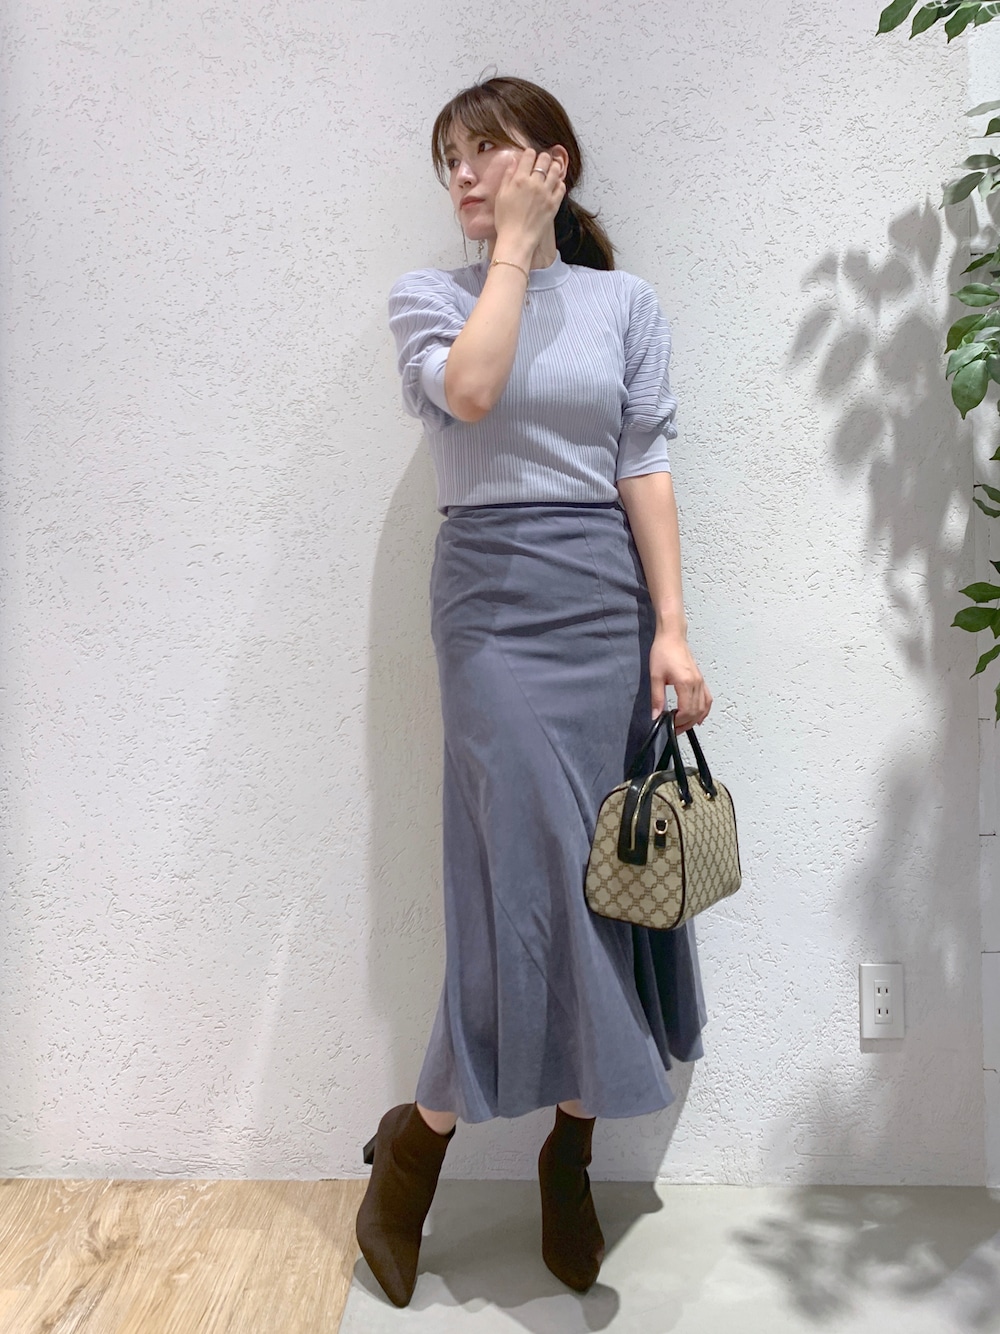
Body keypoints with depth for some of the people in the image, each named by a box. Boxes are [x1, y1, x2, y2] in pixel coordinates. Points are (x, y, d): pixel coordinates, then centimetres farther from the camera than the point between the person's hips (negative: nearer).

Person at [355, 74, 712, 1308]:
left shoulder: (625, 301, 11)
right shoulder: (427, 294, 9)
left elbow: (644, 468, 4)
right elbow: (469, 387, -14)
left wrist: (672, 630, -3)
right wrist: (513, 249, -3)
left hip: (612, 598, 3)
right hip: (495, 595, -2)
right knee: (535, 870, -7)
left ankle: (570, 1156, 23)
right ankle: (410, 1150, 14)